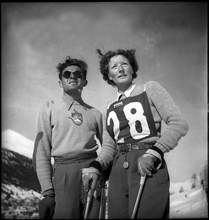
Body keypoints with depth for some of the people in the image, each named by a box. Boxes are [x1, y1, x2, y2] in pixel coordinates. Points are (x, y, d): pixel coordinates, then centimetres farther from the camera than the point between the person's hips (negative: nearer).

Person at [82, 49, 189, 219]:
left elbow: (179, 124, -5)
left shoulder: (150, 89, 5)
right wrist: (95, 167, -6)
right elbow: (109, 146, 14)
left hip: (149, 168, -4)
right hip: (118, 171, 5)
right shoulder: (110, 108, 18)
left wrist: (153, 153, -16)